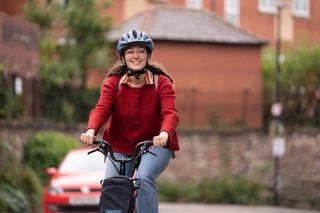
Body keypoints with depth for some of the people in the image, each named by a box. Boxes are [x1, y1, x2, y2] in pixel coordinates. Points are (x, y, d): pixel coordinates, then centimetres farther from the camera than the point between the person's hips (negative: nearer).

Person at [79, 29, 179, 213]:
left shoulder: (162, 83, -10)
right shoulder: (113, 82, -6)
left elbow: (170, 113, -24)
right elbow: (101, 108, -20)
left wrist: (164, 134, -47)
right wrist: (91, 131, -42)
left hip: (155, 145, -2)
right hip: (120, 146, 2)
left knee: (144, 177, -30)